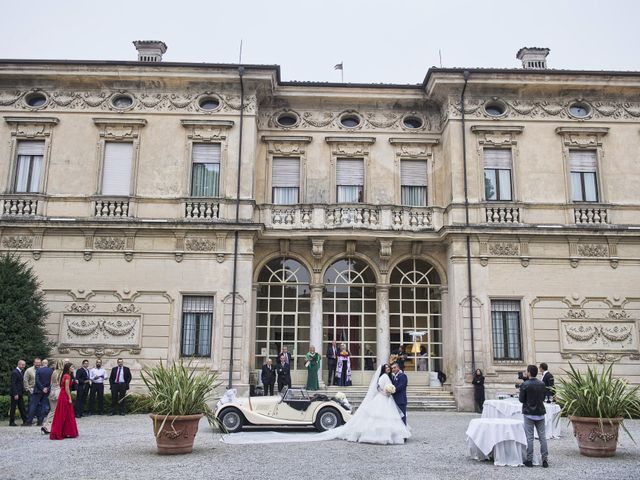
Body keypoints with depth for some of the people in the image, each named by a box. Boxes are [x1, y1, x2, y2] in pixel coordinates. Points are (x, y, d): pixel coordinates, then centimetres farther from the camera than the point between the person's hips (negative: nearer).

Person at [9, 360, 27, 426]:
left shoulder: (21, 372, 14)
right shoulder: (14, 372, -14)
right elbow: (13, 384, -18)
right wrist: (15, 394, -22)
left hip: (20, 393, 9)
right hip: (15, 393, -9)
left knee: (22, 407, 9)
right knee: (13, 408, -1)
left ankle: (25, 421, 10)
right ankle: (11, 422, 6)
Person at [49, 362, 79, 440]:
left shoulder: (66, 375, 13)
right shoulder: (67, 376, -14)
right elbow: (67, 388, -18)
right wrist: (70, 398, -16)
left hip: (63, 396, 9)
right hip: (65, 397, -9)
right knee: (63, 416, -3)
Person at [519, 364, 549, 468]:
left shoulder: (524, 385, -13)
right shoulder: (542, 384, 2)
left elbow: (521, 400, -6)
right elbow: (543, 398, 11)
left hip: (529, 414, -4)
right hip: (540, 413, 4)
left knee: (529, 437, 1)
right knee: (542, 437, 8)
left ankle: (529, 460, 4)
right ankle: (545, 460, 10)